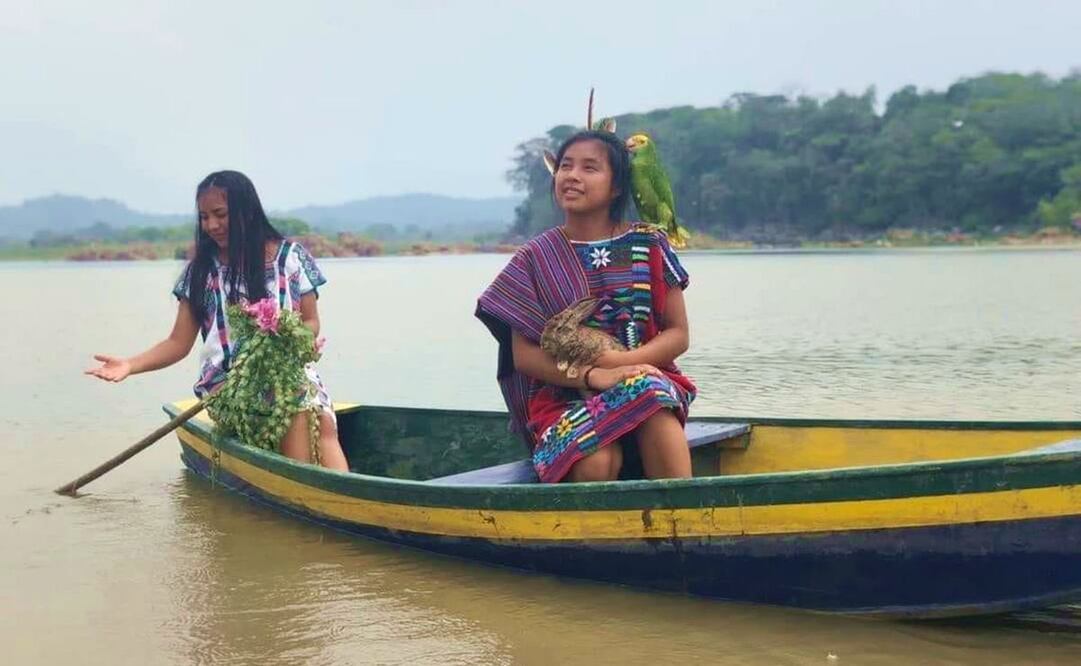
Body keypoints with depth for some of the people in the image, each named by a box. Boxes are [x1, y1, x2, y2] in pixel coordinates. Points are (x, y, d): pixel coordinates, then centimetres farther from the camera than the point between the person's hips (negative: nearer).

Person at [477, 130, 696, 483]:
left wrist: (621, 362, -14)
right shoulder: (535, 259, 6)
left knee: (656, 415, -36)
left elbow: (678, 334, 6)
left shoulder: (649, 246, 7)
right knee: (596, 462, -35)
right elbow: (522, 354, 0)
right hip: (561, 395, -1)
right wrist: (592, 375, -18)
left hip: (645, 379, 1)